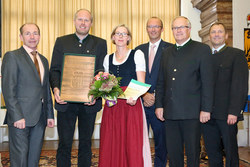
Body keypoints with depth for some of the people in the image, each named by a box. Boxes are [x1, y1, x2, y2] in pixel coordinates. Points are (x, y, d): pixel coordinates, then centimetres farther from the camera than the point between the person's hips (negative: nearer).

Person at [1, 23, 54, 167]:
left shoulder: (44, 60, 18)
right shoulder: (12, 56, -3)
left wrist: (50, 114, 12)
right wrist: (17, 116, -17)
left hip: (40, 118, 6)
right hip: (20, 117, -6)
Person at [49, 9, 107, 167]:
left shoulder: (100, 43, 6)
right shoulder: (61, 41, 8)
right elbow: (54, 70, 4)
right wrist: (56, 88, -14)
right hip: (65, 101, 0)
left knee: (86, 142, 12)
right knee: (64, 143, 6)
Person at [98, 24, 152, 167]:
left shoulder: (137, 54, 4)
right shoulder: (108, 58, 15)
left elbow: (141, 82, -4)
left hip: (132, 103, -4)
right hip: (112, 105, 4)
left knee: (133, 144, -5)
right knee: (112, 144, 4)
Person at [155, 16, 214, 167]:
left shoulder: (202, 49, 1)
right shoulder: (167, 52, 16)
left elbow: (208, 82, -5)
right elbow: (161, 82, 16)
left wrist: (206, 109, -10)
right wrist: (159, 105, 8)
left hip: (192, 112, -4)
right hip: (170, 111, 5)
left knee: (193, 152, 4)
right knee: (173, 152, 11)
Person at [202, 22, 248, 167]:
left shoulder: (236, 54, 2)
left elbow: (240, 86, -7)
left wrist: (234, 111, -15)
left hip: (227, 115, -4)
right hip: (207, 114, 4)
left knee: (231, 151, 3)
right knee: (212, 151, 10)